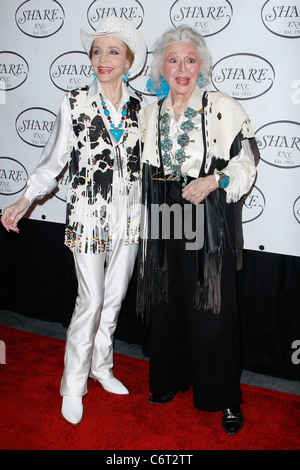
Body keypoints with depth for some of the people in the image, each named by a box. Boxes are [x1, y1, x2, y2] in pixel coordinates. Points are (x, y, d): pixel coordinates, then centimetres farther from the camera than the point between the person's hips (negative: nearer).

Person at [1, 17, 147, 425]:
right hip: (87, 215, -4)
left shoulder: (139, 106, 4)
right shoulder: (75, 103, -5)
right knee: (91, 301, 0)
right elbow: (54, 161, -2)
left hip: (128, 215, 4)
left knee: (115, 297, 14)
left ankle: (101, 365, 36)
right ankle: (74, 383, 20)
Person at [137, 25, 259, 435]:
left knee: (212, 308, -1)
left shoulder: (223, 108, -3)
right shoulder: (150, 113, 11)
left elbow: (247, 162, -3)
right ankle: (171, 379, 34)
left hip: (210, 220, -4)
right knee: (167, 301, 13)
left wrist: (214, 180, -19)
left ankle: (225, 397, 18)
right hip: (164, 219, 5)